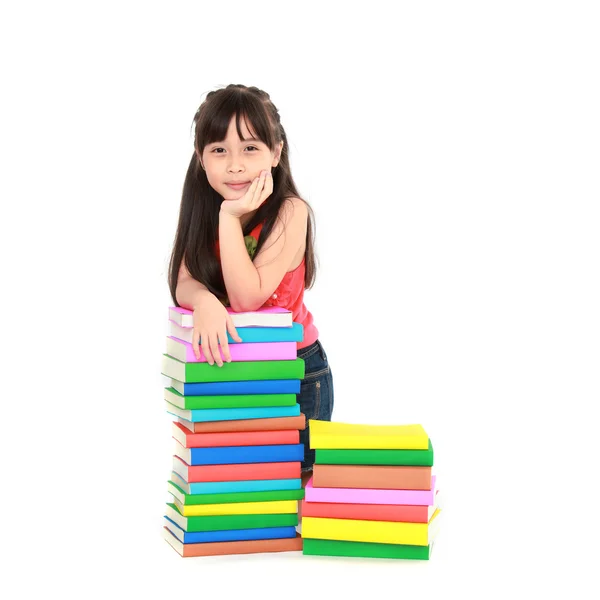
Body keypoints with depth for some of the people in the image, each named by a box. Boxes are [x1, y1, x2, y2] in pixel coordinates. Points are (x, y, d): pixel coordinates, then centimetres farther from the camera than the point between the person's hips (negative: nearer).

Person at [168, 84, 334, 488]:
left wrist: (230, 218, -31)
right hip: (225, 366, 5)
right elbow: (183, 283, -13)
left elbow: (248, 297, -26)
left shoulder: (290, 211, -22)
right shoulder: (202, 208, -5)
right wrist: (205, 302, -36)